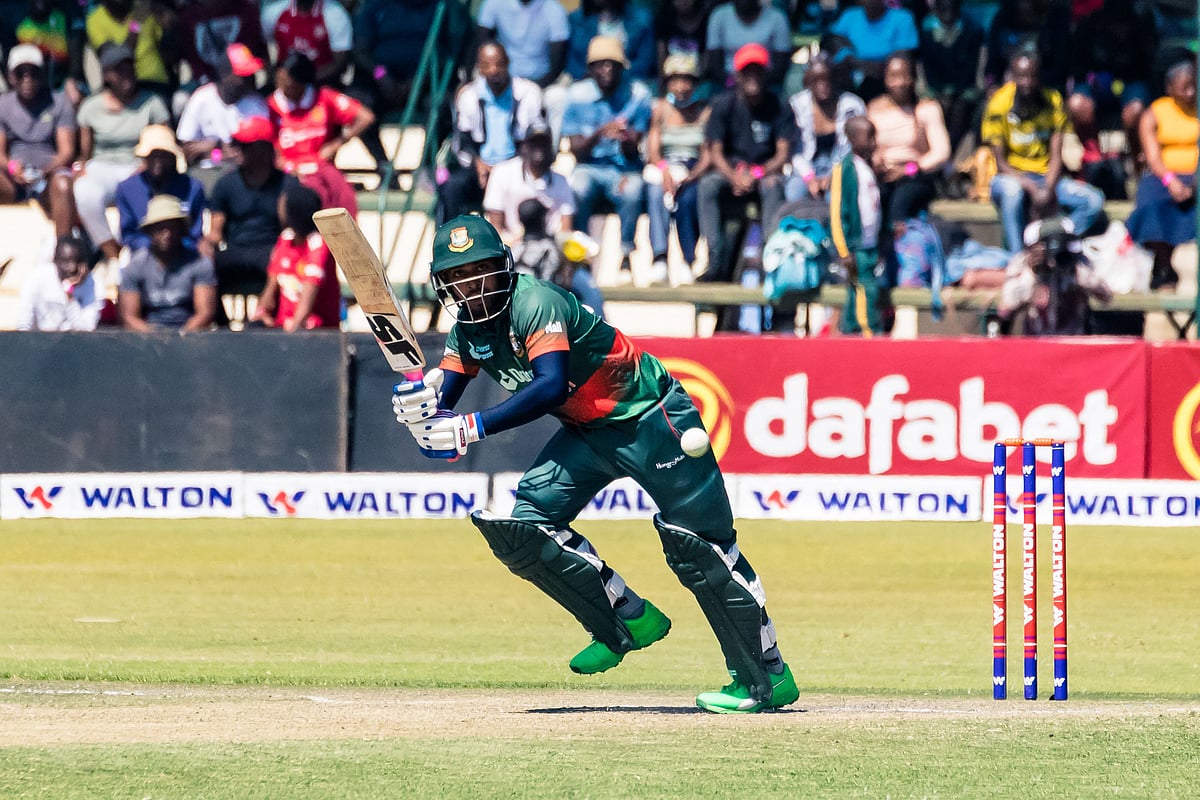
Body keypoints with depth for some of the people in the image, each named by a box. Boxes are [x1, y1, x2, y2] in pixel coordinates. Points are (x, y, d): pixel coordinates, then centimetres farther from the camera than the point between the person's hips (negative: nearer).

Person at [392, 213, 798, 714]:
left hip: (650, 418, -8)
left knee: (696, 548, -7)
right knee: (524, 529, -7)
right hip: (588, 433, 8)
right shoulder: (467, 333, 0)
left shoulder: (536, 303, -25)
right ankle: (629, 619, 7)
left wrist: (471, 428, -44)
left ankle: (767, 676, 2)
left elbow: (551, 386, -39)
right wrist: (418, 404, -28)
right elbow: (442, 414, -3)